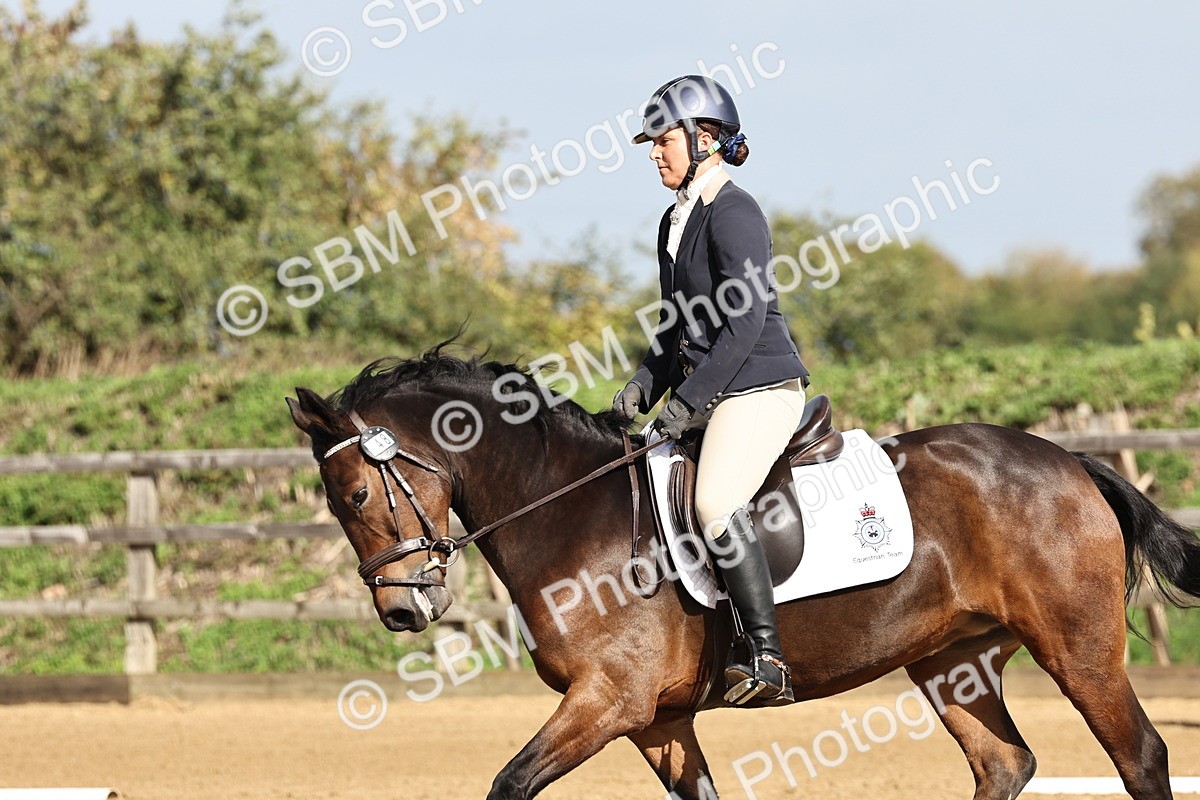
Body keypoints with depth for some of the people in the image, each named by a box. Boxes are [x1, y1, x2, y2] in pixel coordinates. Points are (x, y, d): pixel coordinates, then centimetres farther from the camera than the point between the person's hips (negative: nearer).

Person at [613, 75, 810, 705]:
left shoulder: (732, 214, -13)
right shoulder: (675, 221, 16)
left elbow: (745, 323, -19)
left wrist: (686, 400, -20)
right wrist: (645, 386, 6)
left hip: (760, 387, -11)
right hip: (707, 394, 11)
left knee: (714, 503, -28)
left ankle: (768, 659, -27)